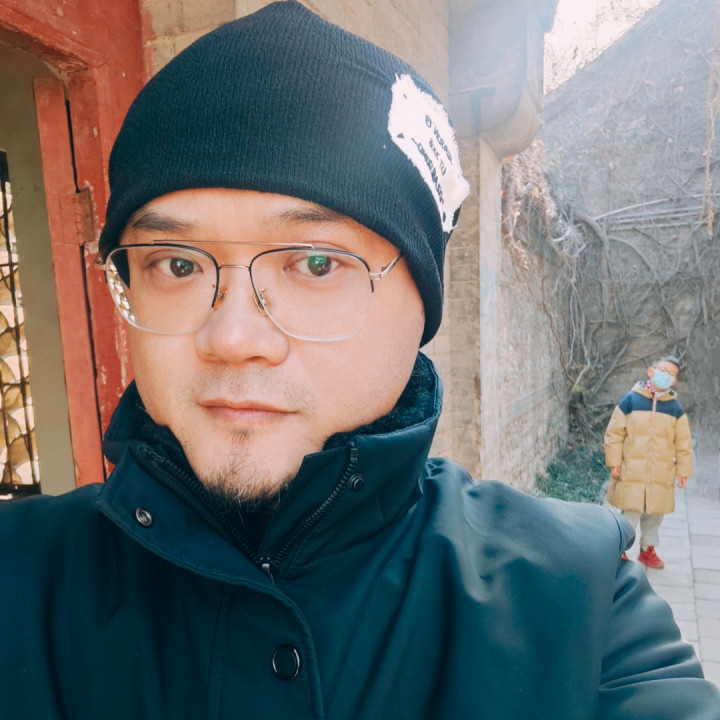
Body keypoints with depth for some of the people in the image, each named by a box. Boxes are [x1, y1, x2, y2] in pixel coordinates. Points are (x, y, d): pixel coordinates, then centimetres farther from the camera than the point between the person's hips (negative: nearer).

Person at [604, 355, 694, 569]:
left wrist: (683, 470, 7)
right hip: (631, 474, -3)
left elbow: (683, 443, 9)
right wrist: (614, 462, -5)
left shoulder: (676, 409, 3)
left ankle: (648, 550, 33)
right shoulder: (630, 400, -6)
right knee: (630, 514, 2)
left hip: (661, 477, 3)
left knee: (654, 515, 15)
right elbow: (614, 434, -3)